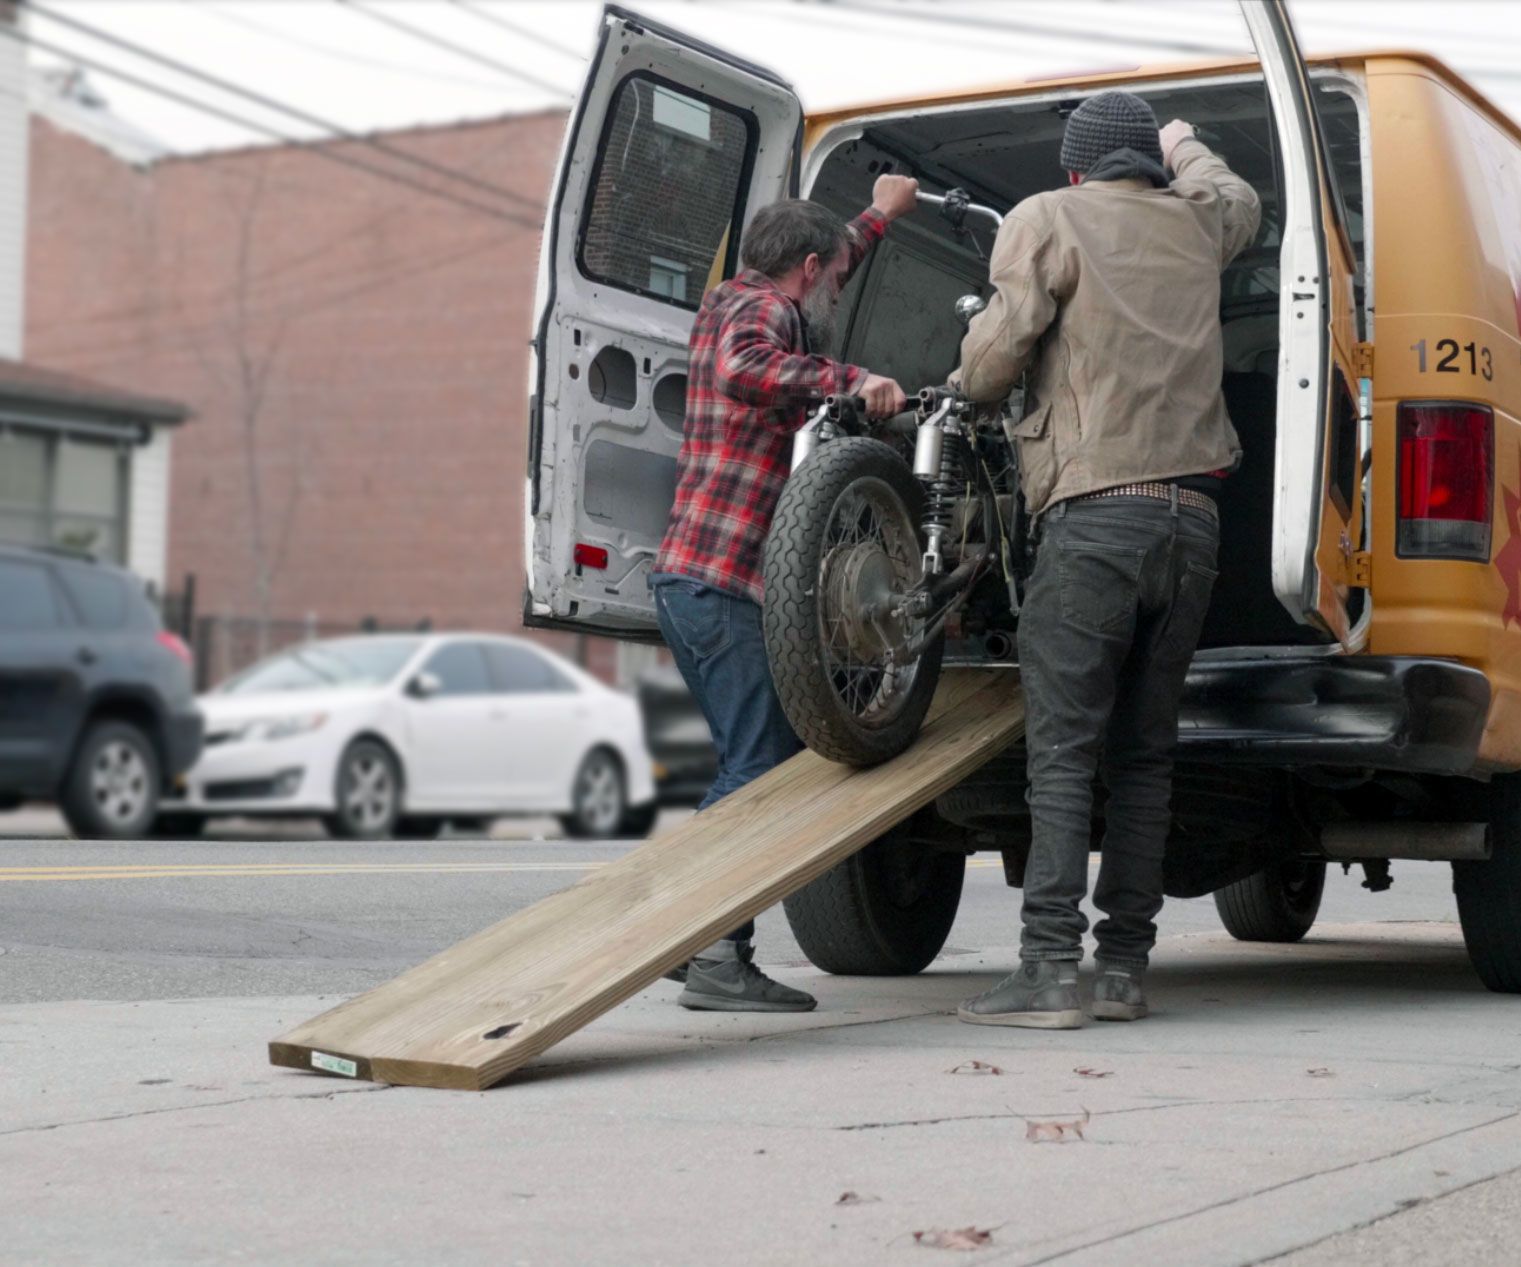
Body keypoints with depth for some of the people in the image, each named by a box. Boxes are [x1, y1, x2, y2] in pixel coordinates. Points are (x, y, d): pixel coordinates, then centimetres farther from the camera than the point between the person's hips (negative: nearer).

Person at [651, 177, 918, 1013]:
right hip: (724, 582, -10)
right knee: (763, 767, -10)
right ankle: (718, 959, -12)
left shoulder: (728, 302, 23)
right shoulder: (763, 311, -7)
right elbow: (745, 372, -32)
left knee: (756, 764, 14)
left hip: (685, 575, 10)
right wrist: (849, 380, -30)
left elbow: (817, 280, 45)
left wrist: (880, 215, 54)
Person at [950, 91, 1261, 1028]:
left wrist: (966, 389, 16)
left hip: (1095, 513, -5)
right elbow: (1241, 201, 44)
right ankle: (1125, 969, 8)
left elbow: (994, 357, -7)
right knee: (1146, 753, 9)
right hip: (1193, 519, 5)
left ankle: (1050, 971, -13)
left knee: (1063, 751, -6)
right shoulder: (1195, 224, 19)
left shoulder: (1051, 220, 3)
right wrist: (1183, 145, 62)